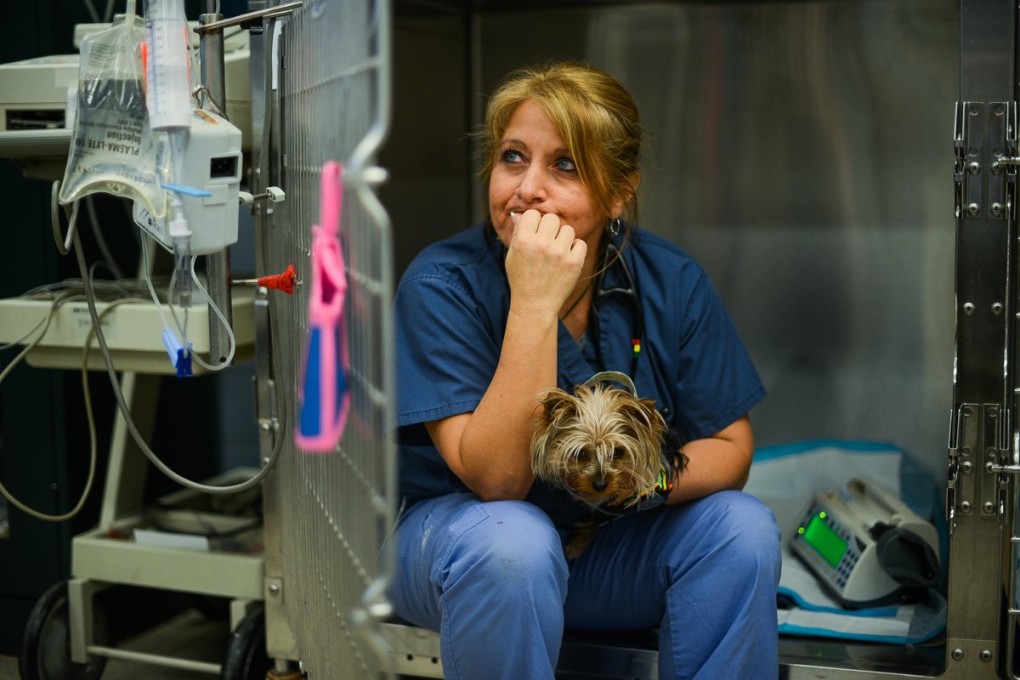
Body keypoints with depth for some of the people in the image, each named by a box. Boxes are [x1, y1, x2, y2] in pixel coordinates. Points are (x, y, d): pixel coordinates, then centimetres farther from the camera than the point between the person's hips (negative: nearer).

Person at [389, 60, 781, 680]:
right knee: (513, 542, -36)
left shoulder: (671, 281, -9)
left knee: (741, 527, -21)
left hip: (612, 544, 4)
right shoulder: (443, 285, -20)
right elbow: (496, 478, -27)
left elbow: (729, 446, -3)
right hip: (460, 530, -3)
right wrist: (535, 306, -35)